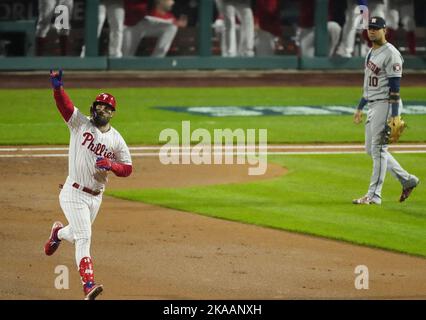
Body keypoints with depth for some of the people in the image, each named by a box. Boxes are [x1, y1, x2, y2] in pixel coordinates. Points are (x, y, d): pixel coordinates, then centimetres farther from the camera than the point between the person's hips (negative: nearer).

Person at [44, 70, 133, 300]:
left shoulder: (117, 140, 4)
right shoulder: (80, 124, -5)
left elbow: (127, 169, 5)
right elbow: (64, 105, -21)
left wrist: (111, 165, -17)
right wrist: (58, 88, -40)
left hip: (96, 197, 5)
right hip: (74, 194, -5)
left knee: (77, 235, 23)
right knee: (83, 238, -14)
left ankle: (58, 233, 58)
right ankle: (88, 285, -21)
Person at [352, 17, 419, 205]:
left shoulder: (390, 54, -14)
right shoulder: (371, 53, 16)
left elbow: (395, 86, -19)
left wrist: (395, 115, -24)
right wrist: (360, 108, 23)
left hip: (386, 105, -10)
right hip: (373, 105, 10)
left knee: (378, 149, -8)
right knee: (371, 149, 12)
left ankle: (374, 195, -3)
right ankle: (407, 180, 20)